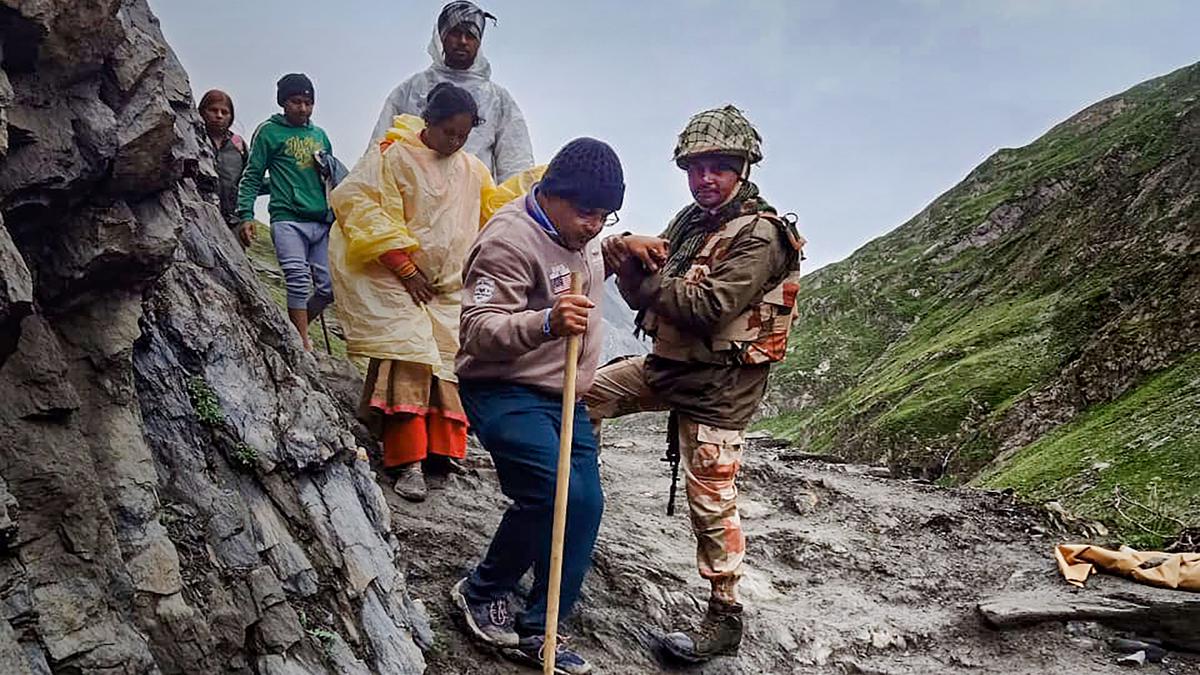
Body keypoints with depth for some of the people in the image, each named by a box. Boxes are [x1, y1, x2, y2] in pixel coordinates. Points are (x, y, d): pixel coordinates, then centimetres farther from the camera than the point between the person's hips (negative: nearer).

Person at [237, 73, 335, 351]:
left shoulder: (320, 135, 22)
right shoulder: (269, 132, 8)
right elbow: (252, 176, 5)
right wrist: (246, 214, -7)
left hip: (323, 222, 5)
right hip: (288, 219, -5)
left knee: (329, 286, -4)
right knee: (298, 280, -17)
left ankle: (292, 330, 15)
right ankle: (304, 344, -14)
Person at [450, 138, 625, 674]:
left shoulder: (579, 235, 11)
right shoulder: (510, 239, -18)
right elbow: (480, 331, -27)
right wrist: (546, 323, -43)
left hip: (564, 397, 9)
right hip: (506, 393, -9)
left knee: (586, 504, 2)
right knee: (553, 493, -23)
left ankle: (536, 631, 14)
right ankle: (481, 592, 4)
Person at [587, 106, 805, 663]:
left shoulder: (759, 235, -15)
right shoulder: (691, 220, 10)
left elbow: (708, 308, -27)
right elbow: (646, 295, 7)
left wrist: (641, 272, -14)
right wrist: (628, 250, -15)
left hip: (716, 386, -8)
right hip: (665, 365, 9)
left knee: (711, 502, -5)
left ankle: (725, 617, 11)